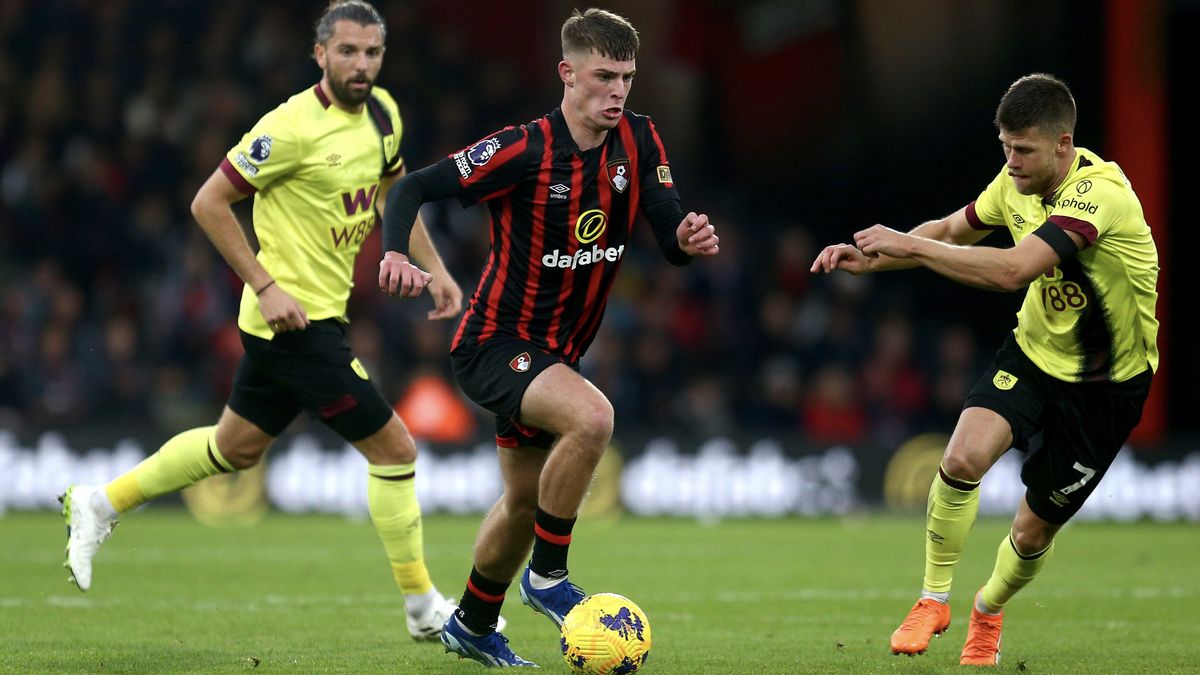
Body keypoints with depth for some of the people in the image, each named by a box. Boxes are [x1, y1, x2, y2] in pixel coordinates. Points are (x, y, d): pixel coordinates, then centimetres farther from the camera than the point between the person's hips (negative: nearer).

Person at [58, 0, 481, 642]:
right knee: (393, 446, -7)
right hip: (295, 317, -9)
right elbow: (208, 202, -16)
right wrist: (266, 286, -19)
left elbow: (393, 189, 23)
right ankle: (423, 608, 5)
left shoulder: (382, 113, 4)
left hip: (322, 313, 9)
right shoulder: (293, 127, -21)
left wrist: (433, 268, 12)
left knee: (236, 447, 22)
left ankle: (101, 504, 36)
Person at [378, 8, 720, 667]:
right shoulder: (524, 150, -21)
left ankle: (472, 626, 43)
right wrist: (395, 251, -36)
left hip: (555, 353, 7)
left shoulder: (638, 143, -4)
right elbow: (413, 187, -18)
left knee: (524, 501, 20)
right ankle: (547, 576, -14)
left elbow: (671, 241, -5)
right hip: (493, 342, -7)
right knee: (591, 417, -33)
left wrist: (691, 239, -28)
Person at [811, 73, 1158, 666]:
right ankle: (933, 599, -3)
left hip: (1106, 383, -5)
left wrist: (907, 244, -35)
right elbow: (952, 230, 12)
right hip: (1034, 351, 5)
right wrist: (871, 259, -4)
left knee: (1034, 532, 3)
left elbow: (1012, 270, -41)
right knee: (963, 457, -24)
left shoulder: (1099, 195, -31)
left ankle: (988, 610, 38)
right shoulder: (1017, 182, -7)